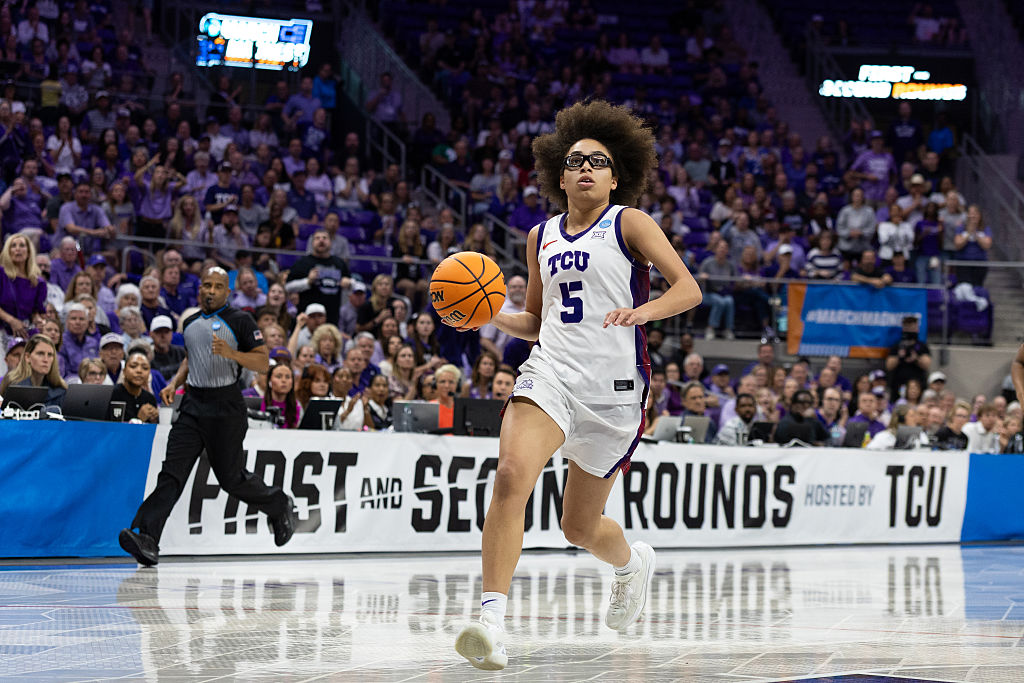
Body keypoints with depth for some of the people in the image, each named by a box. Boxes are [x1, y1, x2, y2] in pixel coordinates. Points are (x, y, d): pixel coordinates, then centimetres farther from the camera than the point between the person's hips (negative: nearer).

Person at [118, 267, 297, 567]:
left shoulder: (240, 320, -3)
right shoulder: (190, 323, 15)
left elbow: (263, 363, -7)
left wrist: (231, 353, -23)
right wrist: (175, 383, 13)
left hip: (226, 408, -5)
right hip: (193, 405, 5)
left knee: (231, 478, 2)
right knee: (172, 472, -10)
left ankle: (280, 506, 30)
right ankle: (146, 538, -21)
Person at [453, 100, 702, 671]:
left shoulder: (629, 223, 1)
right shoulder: (542, 237, 15)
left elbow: (688, 289, -9)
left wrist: (641, 311, -28)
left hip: (614, 387, -3)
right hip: (551, 373, 3)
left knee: (580, 527, 9)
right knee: (512, 474, -27)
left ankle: (633, 562, 47)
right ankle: (493, 619, -31)